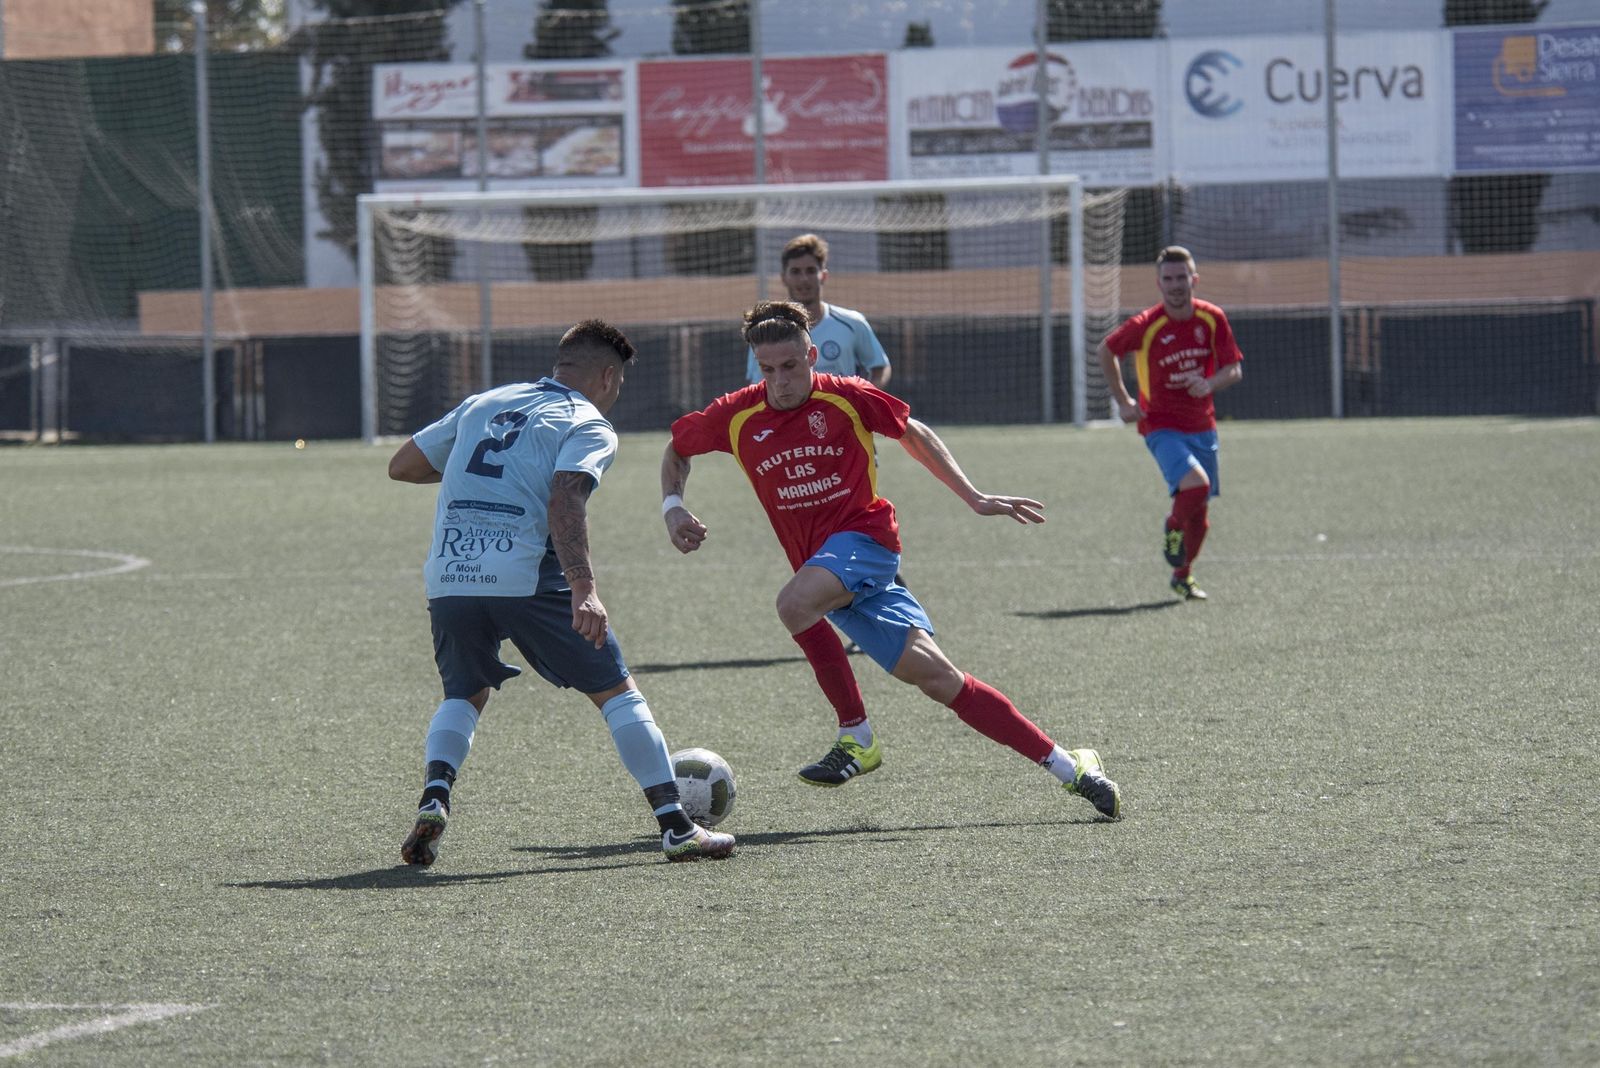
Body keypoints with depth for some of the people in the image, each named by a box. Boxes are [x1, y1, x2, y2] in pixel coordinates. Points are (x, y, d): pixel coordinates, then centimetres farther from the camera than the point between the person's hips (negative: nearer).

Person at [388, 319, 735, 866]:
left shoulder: (482, 405, 22)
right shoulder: (588, 426, 5)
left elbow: (401, 466, 25)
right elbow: (565, 503, -14)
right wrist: (584, 589, -24)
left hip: (449, 578, 5)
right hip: (526, 577, -5)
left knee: (464, 696, 25)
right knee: (616, 692, 8)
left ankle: (433, 801, -1)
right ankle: (676, 826, 4)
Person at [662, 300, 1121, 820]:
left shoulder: (846, 398, -6)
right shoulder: (737, 416, 0)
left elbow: (913, 433, 11)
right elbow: (676, 450, 18)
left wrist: (974, 498, 10)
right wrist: (673, 507, 0)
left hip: (864, 535, -3)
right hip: (823, 567, 3)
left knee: (794, 603, -32)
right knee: (935, 677, -5)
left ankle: (857, 737, -16)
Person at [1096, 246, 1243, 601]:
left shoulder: (1212, 319, -5)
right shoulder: (1145, 326, -14)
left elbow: (1234, 369, 0)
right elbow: (1106, 351, 4)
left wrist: (1210, 384, -21)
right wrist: (1122, 401, 3)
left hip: (1202, 426, 4)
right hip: (1162, 426, -4)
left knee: (1200, 507, 10)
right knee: (1195, 484, -27)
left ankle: (1183, 576, 32)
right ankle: (1173, 529, 5)